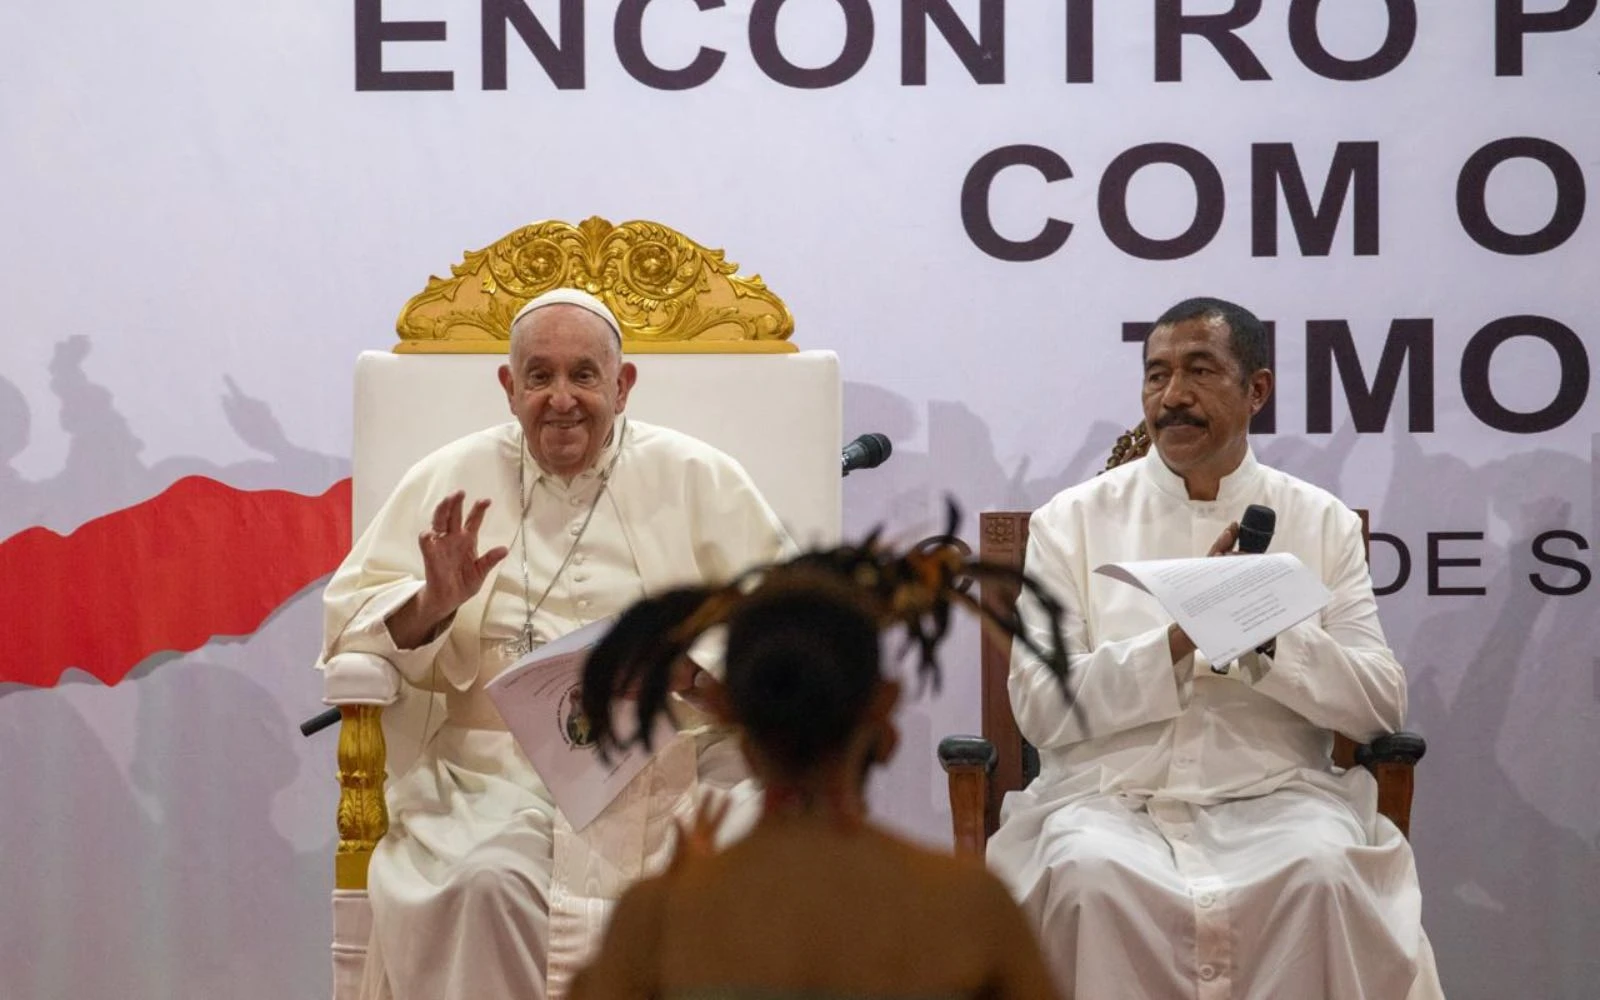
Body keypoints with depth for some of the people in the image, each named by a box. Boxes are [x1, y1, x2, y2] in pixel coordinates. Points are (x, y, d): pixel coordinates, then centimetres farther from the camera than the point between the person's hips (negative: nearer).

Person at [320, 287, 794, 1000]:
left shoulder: (696, 478, 10)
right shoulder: (452, 478, 13)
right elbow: (350, 614, 11)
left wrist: (686, 665, -16)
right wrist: (433, 604, -11)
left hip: (675, 765, 0)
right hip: (498, 765, 0)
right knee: (478, 888, -32)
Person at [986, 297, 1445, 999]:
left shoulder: (1324, 523, 12)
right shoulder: (1069, 522, 8)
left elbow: (1380, 706, 4)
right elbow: (1039, 706, -3)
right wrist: (1181, 639, -15)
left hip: (1274, 799, 1)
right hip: (1110, 799, 0)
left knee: (1323, 875, -33)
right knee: (1090, 876, -35)